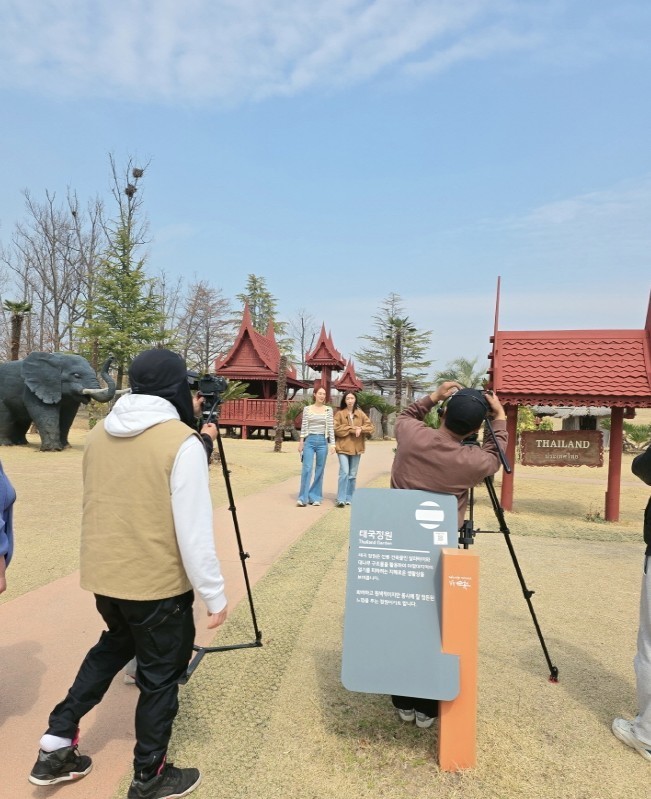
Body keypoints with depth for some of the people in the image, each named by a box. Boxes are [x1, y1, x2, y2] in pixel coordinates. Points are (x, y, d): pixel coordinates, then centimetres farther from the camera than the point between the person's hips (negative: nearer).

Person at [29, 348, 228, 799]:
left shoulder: (99, 434, 2)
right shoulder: (182, 442, -19)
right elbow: (194, 531, -20)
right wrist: (215, 594, -11)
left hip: (102, 575, 7)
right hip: (158, 583, -6)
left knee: (115, 645, 30)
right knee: (160, 674, 14)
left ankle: (57, 744, 32)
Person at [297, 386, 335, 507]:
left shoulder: (328, 409, 6)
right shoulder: (307, 409, 5)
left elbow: (331, 427, 3)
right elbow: (304, 427, 5)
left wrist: (332, 443, -2)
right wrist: (301, 442, 2)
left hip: (322, 441, 1)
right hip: (309, 440, -1)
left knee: (319, 470, 5)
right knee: (307, 469, -9)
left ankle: (315, 497, 15)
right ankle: (303, 498, -4)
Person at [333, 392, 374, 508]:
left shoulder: (360, 414, 9)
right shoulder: (339, 413, 0)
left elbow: (371, 427, 3)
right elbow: (336, 428, -10)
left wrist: (361, 429, -16)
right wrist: (351, 429, -15)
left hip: (356, 447, 4)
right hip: (343, 447, -4)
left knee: (352, 475, 10)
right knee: (344, 472, -14)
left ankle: (349, 498, 20)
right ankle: (341, 499, -10)